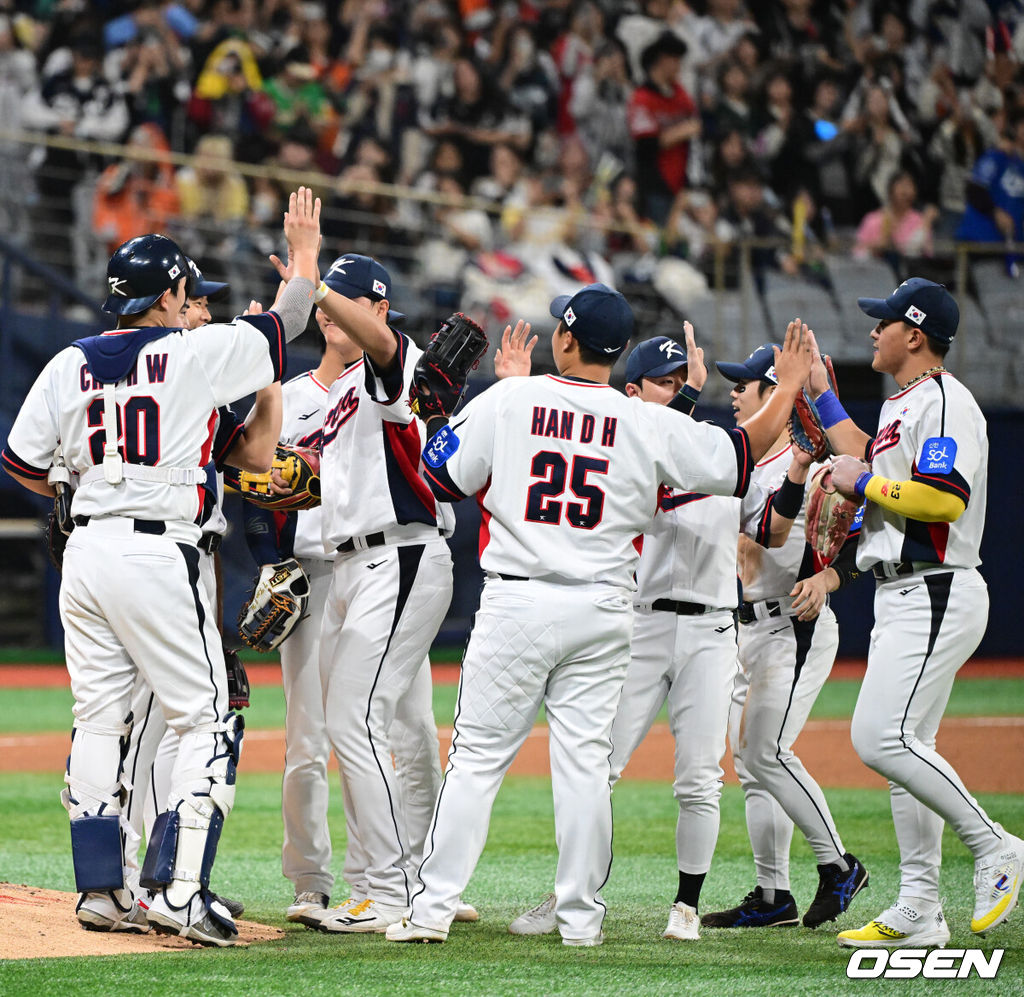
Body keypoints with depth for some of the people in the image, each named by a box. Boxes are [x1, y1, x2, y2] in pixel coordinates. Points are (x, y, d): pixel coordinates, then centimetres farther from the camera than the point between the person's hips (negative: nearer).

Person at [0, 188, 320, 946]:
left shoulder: (70, 365, 7)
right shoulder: (197, 353, -6)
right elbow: (286, 324, 6)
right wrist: (305, 252, 24)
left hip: (86, 549, 6)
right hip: (159, 555, -6)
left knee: (98, 719, 13)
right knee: (207, 720, 0)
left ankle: (101, 887, 15)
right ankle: (178, 887, -10)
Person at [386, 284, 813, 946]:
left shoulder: (509, 400, -3)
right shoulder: (651, 425, 0)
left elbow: (443, 479, 3)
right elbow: (741, 458, 7)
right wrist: (789, 388, 20)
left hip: (517, 603, -1)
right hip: (603, 612, 1)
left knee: (478, 756, 2)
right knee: (585, 760, 6)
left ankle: (435, 906, 1)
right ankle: (581, 916, 6)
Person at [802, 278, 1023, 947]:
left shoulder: (944, 401, -13)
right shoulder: (902, 404, 19)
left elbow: (946, 496, -26)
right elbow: (869, 465, 35)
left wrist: (862, 482, -14)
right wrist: (822, 395, 34)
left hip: (937, 597, -11)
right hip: (902, 600, 11)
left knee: (882, 738, -20)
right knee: (903, 748, 9)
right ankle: (919, 912, 11)